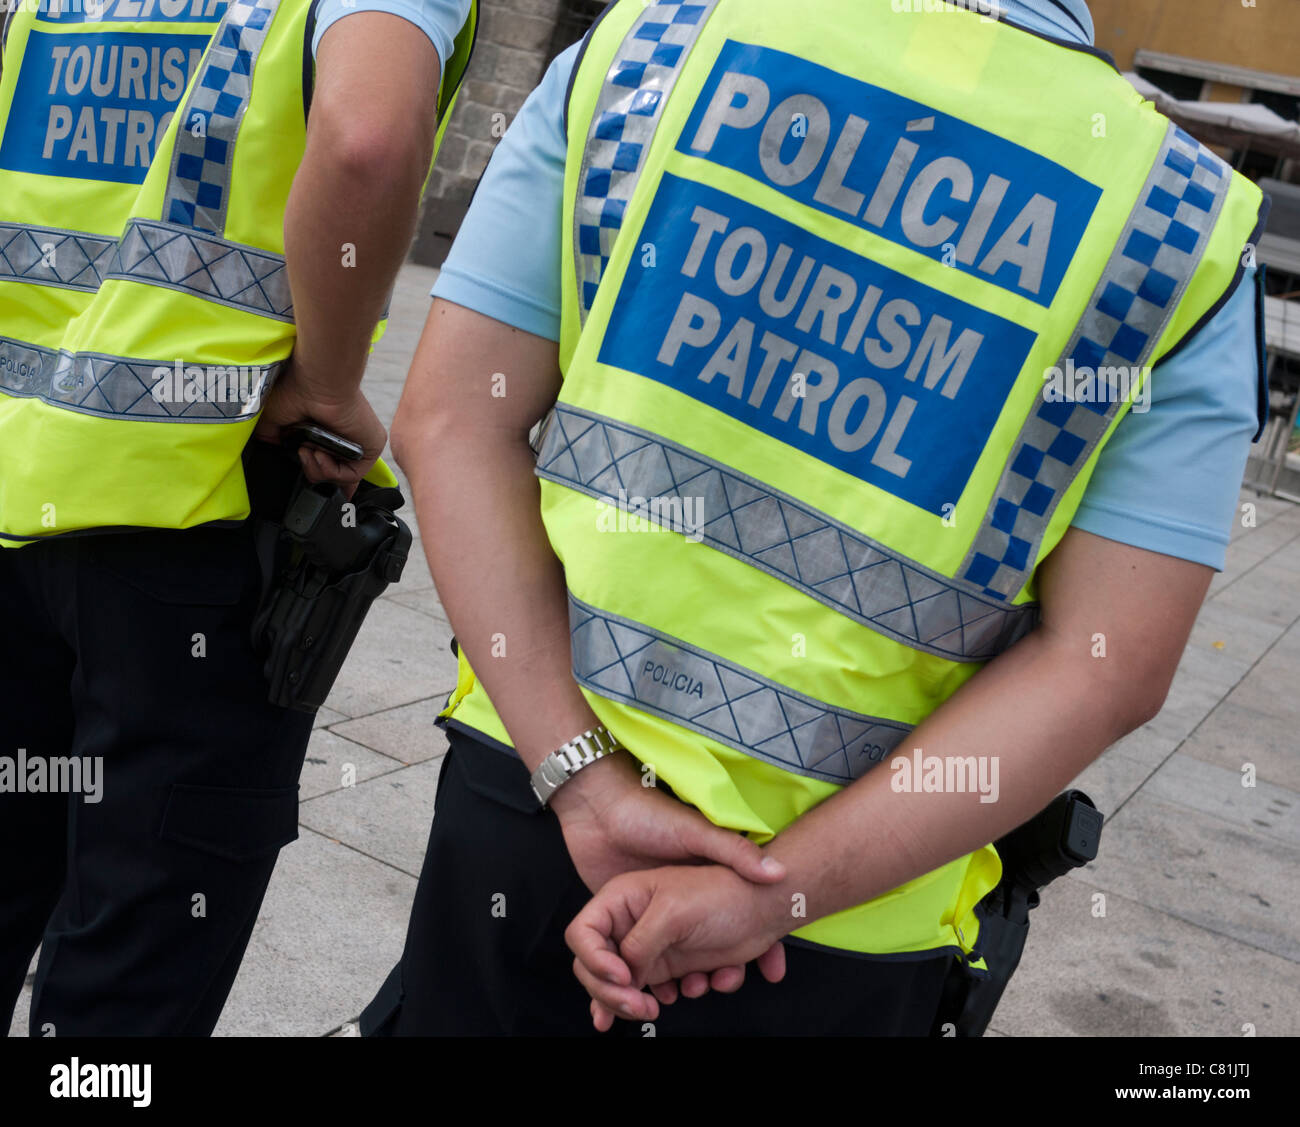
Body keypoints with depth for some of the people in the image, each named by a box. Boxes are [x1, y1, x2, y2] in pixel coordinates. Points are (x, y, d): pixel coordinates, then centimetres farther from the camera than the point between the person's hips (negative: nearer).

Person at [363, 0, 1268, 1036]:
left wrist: (587, 779, -14)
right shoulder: (1187, 237, -9)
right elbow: (1106, 665, -14)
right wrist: (776, 891, -15)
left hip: (522, 778, 2)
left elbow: (452, 420, -11)